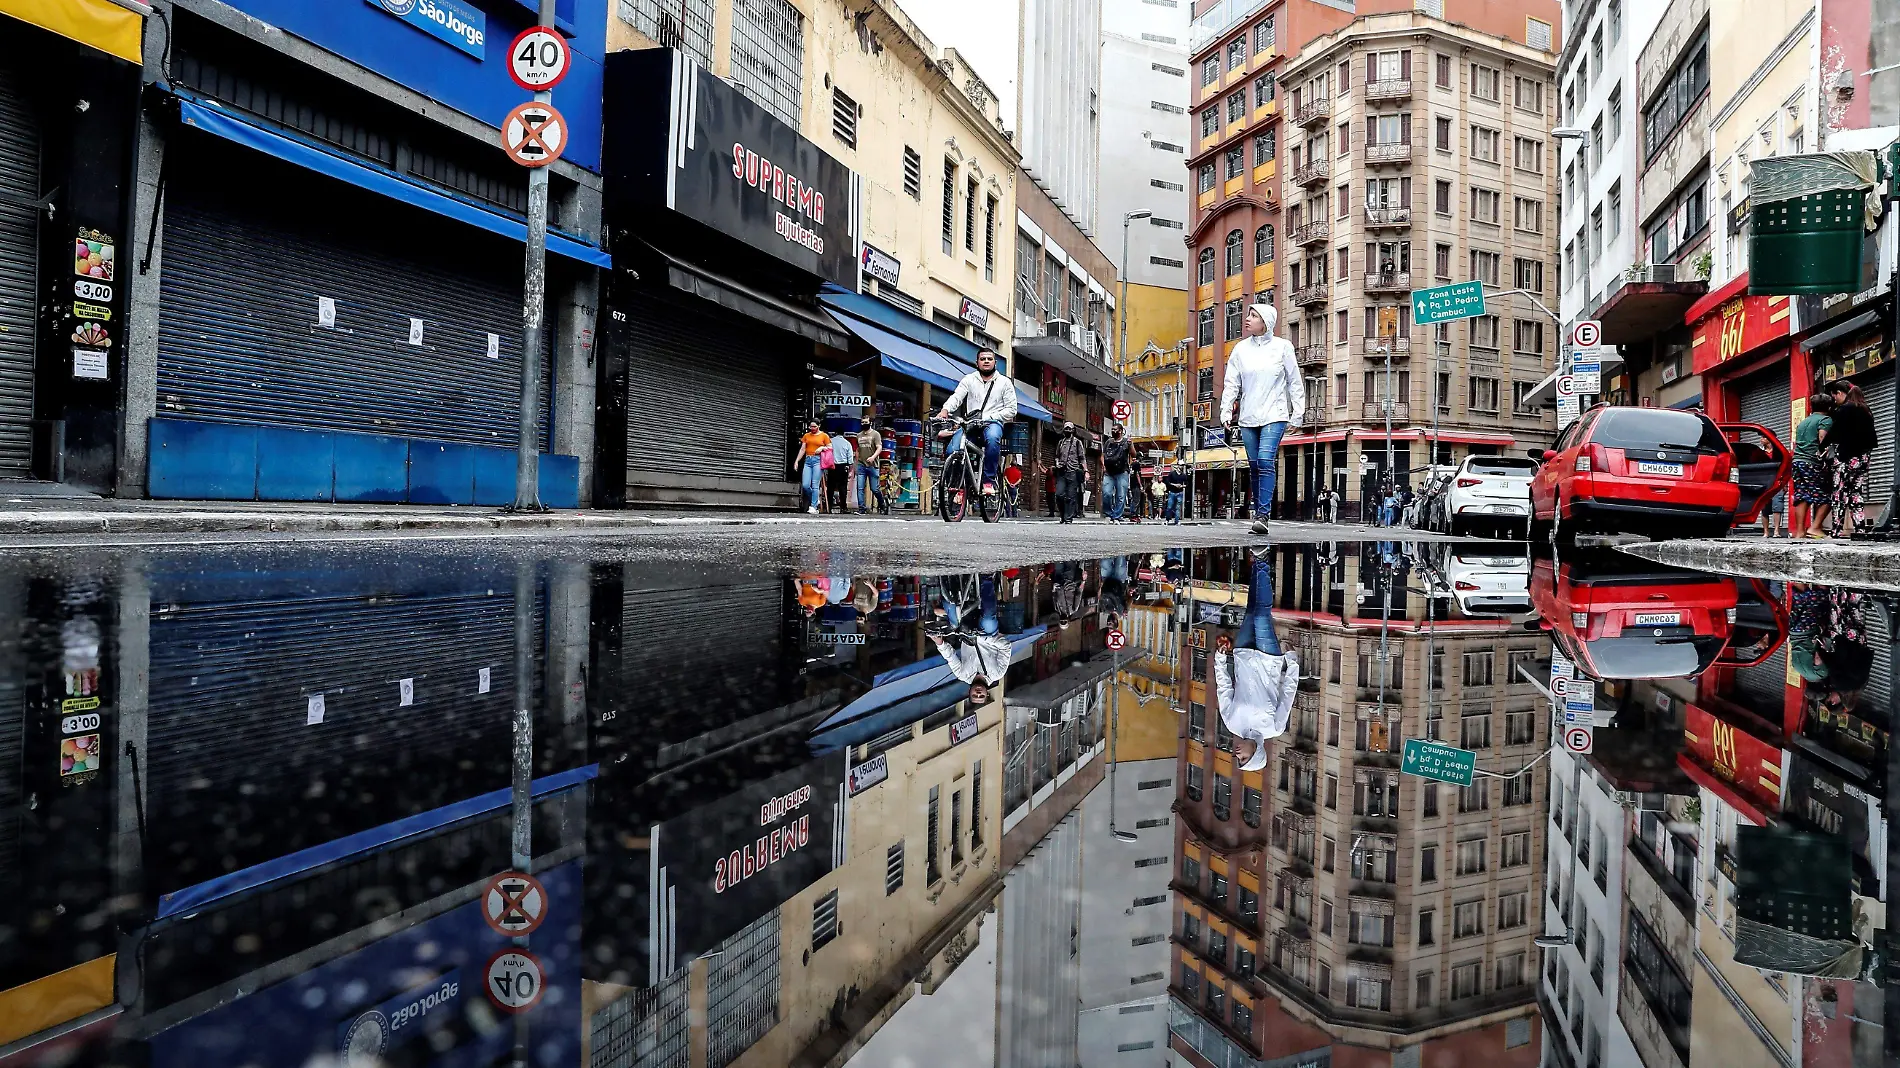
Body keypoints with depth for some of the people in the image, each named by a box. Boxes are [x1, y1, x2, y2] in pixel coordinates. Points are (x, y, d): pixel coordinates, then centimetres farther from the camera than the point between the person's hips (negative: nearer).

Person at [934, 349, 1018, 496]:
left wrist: (988, 418, -8)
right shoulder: (969, 380, 13)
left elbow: (1011, 410, 5)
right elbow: (956, 397, -3)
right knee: (953, 449, -25)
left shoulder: (1004, 382, 11)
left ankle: (989, 480, -26)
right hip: (970, 422, 2)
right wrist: (945, 410, -26)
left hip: (993, 422, -1)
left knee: (992, 438, -39)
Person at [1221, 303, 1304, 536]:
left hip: (1274, 415, -4)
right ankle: (1257, 513, 13)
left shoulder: (1282, 346, 1)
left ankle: (1262, 516, -20)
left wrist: (1298, 411, 2)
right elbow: (1232, 382, 8)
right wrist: (1226, 410, -1)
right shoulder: (1241, 348, 8)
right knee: (1255, 466, 5)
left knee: (1266, 462, -18)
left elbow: (1294, 381, 5)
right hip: (1247, 417, 4)